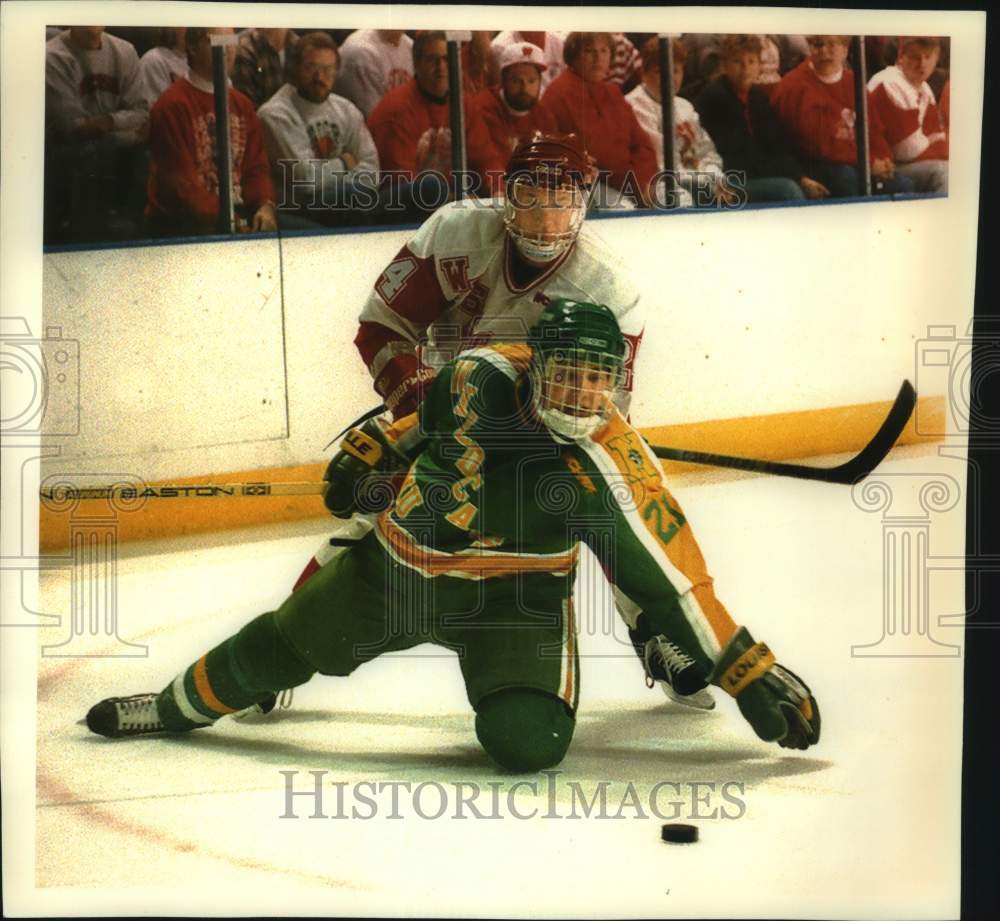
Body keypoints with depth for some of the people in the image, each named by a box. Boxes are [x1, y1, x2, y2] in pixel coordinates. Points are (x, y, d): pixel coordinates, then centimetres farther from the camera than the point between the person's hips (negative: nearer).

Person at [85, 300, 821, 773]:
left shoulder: (611, 473, -27)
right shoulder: (482, 375, -18)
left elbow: (676, 581, -24)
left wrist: (751, 673, -25)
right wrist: (368, 451, 16)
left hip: (513, 597, -3)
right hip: (398, 566, 3)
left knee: (527, 742, -25)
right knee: (274, 652, 13)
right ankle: (176, 707, 43)